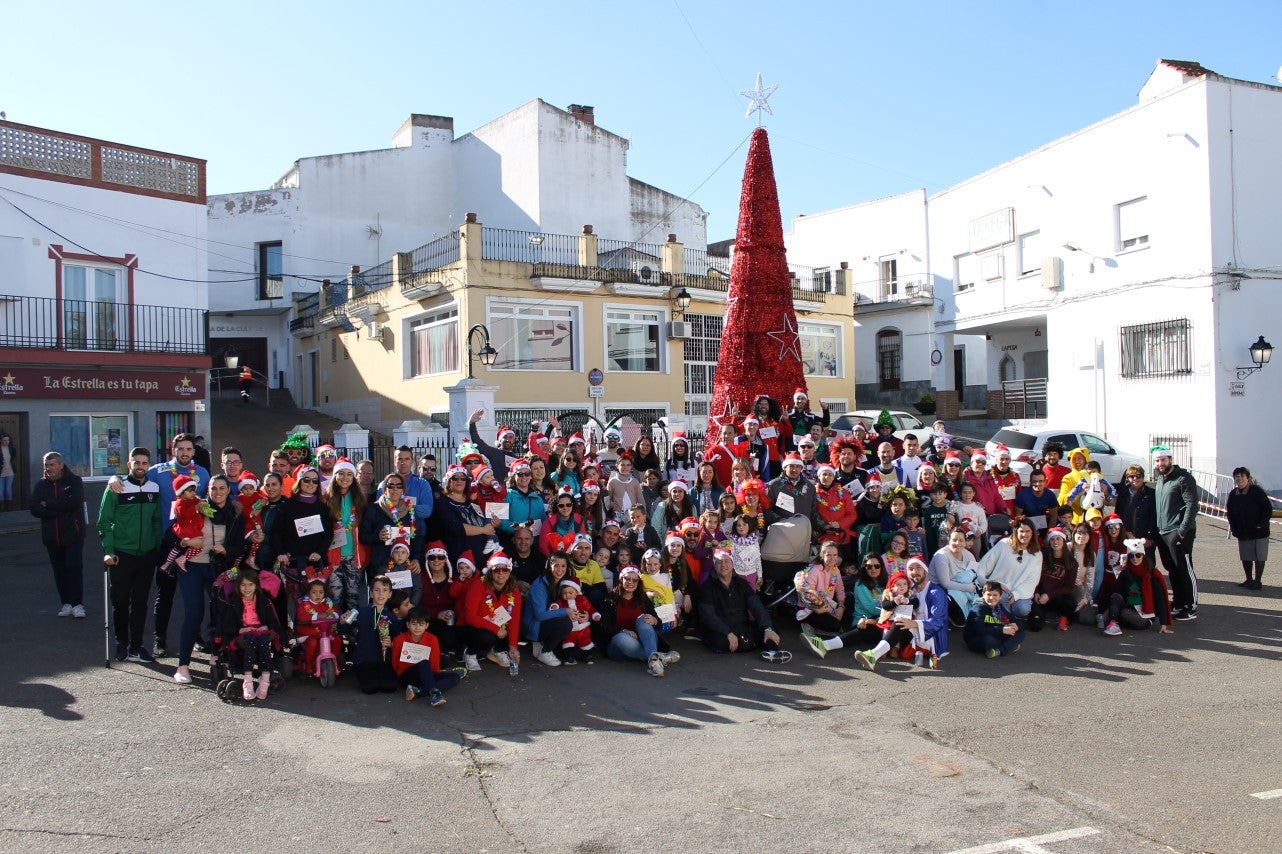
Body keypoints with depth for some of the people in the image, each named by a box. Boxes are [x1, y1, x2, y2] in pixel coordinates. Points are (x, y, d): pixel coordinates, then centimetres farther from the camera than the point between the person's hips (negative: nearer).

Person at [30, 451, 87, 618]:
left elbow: (74, 502, -19)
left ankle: (77, 604, -5)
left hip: (73, 534, -4)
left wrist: (48, 504, -12)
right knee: (59, 571, 8)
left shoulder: (74, 481, -2)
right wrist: (61, 508, -16)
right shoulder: (41, 484, 8)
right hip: (51, 536, 4)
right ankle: (67, 603, 15)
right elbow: (34, 509, -5)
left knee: (74, 567, -8)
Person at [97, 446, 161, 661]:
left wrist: (158, 548, 5)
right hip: (121, 555, -3)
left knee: (140, 602, 6)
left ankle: (136, 647, 12)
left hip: (147, 555, 3)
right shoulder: (116, 489, -4)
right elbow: (104, 522, -4)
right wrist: (108, 551, -11)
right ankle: (121, 643, 23)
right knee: (120, 601, 6)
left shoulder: (154, 489, 6)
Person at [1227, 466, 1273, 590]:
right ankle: (1249, 579, 22)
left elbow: (1268, 510, -11)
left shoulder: (1257, 491, -12)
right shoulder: (1233, 494, 4)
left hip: (1259, 532, -5)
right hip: (1242, 532, 5)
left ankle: (1257, 581, 9)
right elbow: (1230, 512, 14)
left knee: (1259, 556, 1)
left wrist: (1261, 524, -17)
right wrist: (1233, 526, 3)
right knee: (1245, 557, 10)